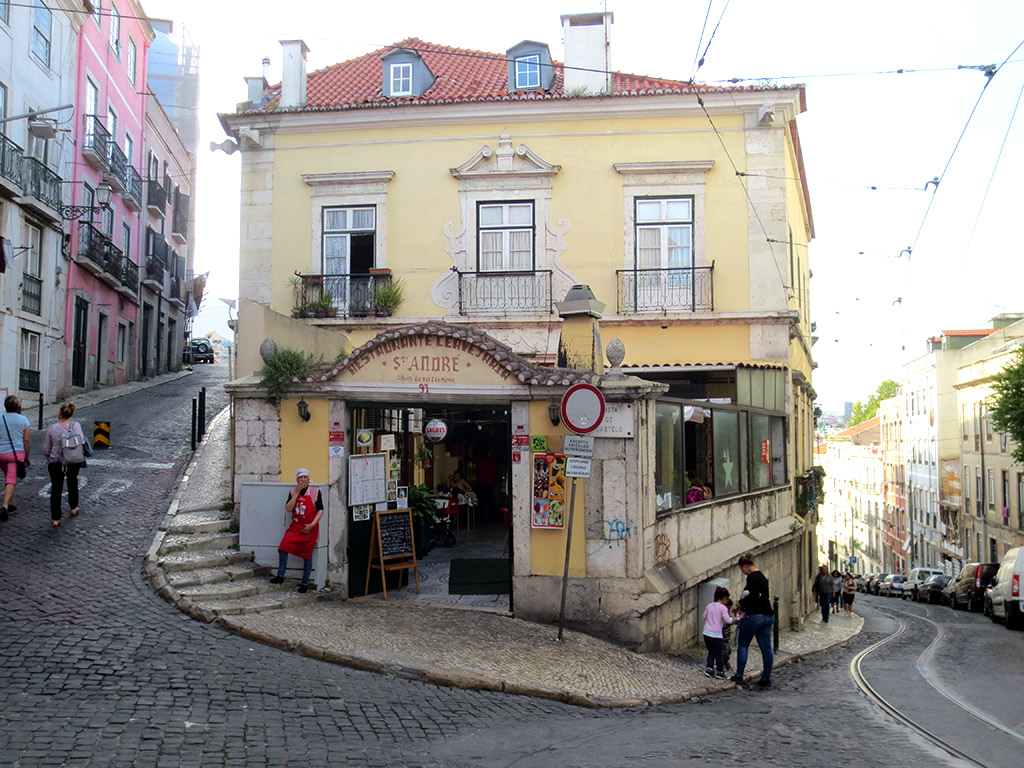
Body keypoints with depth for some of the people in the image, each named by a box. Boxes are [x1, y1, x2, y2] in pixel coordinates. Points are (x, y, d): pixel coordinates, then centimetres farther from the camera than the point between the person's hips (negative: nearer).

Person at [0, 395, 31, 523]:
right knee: (11, 480, -8)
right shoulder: (23, 420, 1)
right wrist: (27, 457, 10)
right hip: (17, 452, -3)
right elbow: (27, 440, 1)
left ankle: (10, 504, 29)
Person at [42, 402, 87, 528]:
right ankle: (73, 508, 38)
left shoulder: (52, 428, -3)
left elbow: (45, 450, 2)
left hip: (55, 463, 0)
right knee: (72, 483, 26)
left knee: (56, 489, 6)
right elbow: (81, 442, -17)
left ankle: (55, 519, 2)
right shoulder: (75, 425, -7)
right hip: (73, 461, 0)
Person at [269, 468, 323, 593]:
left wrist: (312, 524, -14)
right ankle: (280, 576, -7)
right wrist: (297, 493, -11)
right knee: (283, 547, -16)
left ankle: (305, 583, 12)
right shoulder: (292, 492, 7)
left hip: (309, 528, -3)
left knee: (307, 555, 3)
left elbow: (320, 510, -2)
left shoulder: (315, 492, -1)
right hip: (295, 526, 3)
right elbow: (288, 509, -6)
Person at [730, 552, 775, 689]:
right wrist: (745, 609, 14)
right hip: (767, 615, 8)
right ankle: (766, 679, 12)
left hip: (754, 616, -8)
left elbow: (754, 597, -25)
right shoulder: (762, 576, 15)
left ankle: (739, 676, 8)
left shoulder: (752, 577, -15)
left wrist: (741, 602, -9)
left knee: (743, 645, 5)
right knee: (766, 648, 8)